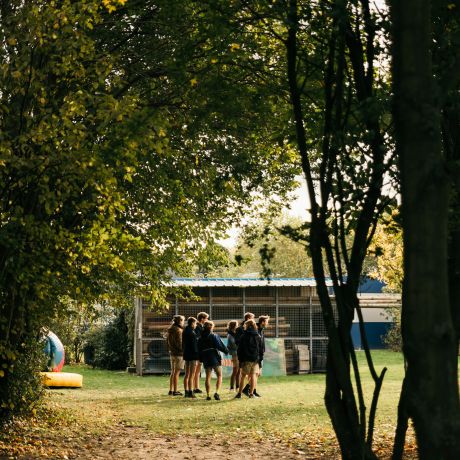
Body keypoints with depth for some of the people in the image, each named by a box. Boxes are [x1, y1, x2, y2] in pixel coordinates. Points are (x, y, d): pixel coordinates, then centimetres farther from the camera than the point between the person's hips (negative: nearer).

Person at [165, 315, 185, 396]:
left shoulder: (170, 330, 11)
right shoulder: (178, 330, -16)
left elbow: (167, 342, 16)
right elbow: (179, 343, -19)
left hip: (172, 353, 9)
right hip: (179, 353, -8)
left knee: (173, 372, 14)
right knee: (177, 372, -4)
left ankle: (171, 390, 17)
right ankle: (175, 391, -2)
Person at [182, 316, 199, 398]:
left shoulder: (185, 331, 10)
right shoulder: (192, 333, -17)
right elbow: (194, 345, -19)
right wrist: (197, 358, -15)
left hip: (186, 355, 9)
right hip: (192, 355, -9)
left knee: (187, 374, 14)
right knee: (191, 375, -5)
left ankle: (186, 392, 18)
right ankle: (190, 392, -4)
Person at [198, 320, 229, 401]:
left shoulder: (201, 338, 7)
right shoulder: (214, 336, -8)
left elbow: (199, 349, 10)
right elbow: (220, 346, -13)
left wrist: (201, 359, 18)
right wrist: (226, 350, 4)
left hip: (206, 360, 4)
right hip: (215, 358, -4)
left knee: (208, 377, 9)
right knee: (219, 376, 6)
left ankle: (208, 395, 4)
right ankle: (217, 392, -10)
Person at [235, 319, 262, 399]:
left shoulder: (244, 336, -3)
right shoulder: (258, 337, 5)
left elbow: (240, 349, -3)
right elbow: (261, 349, 7)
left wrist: (240, 360, 4)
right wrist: (260, 359, 12)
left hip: (246, 359, -2)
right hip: (255, 359, 2)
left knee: (243, 376, 5)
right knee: (253, 375, 6)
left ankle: (239, 393, 2)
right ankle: (251, 393, 4)